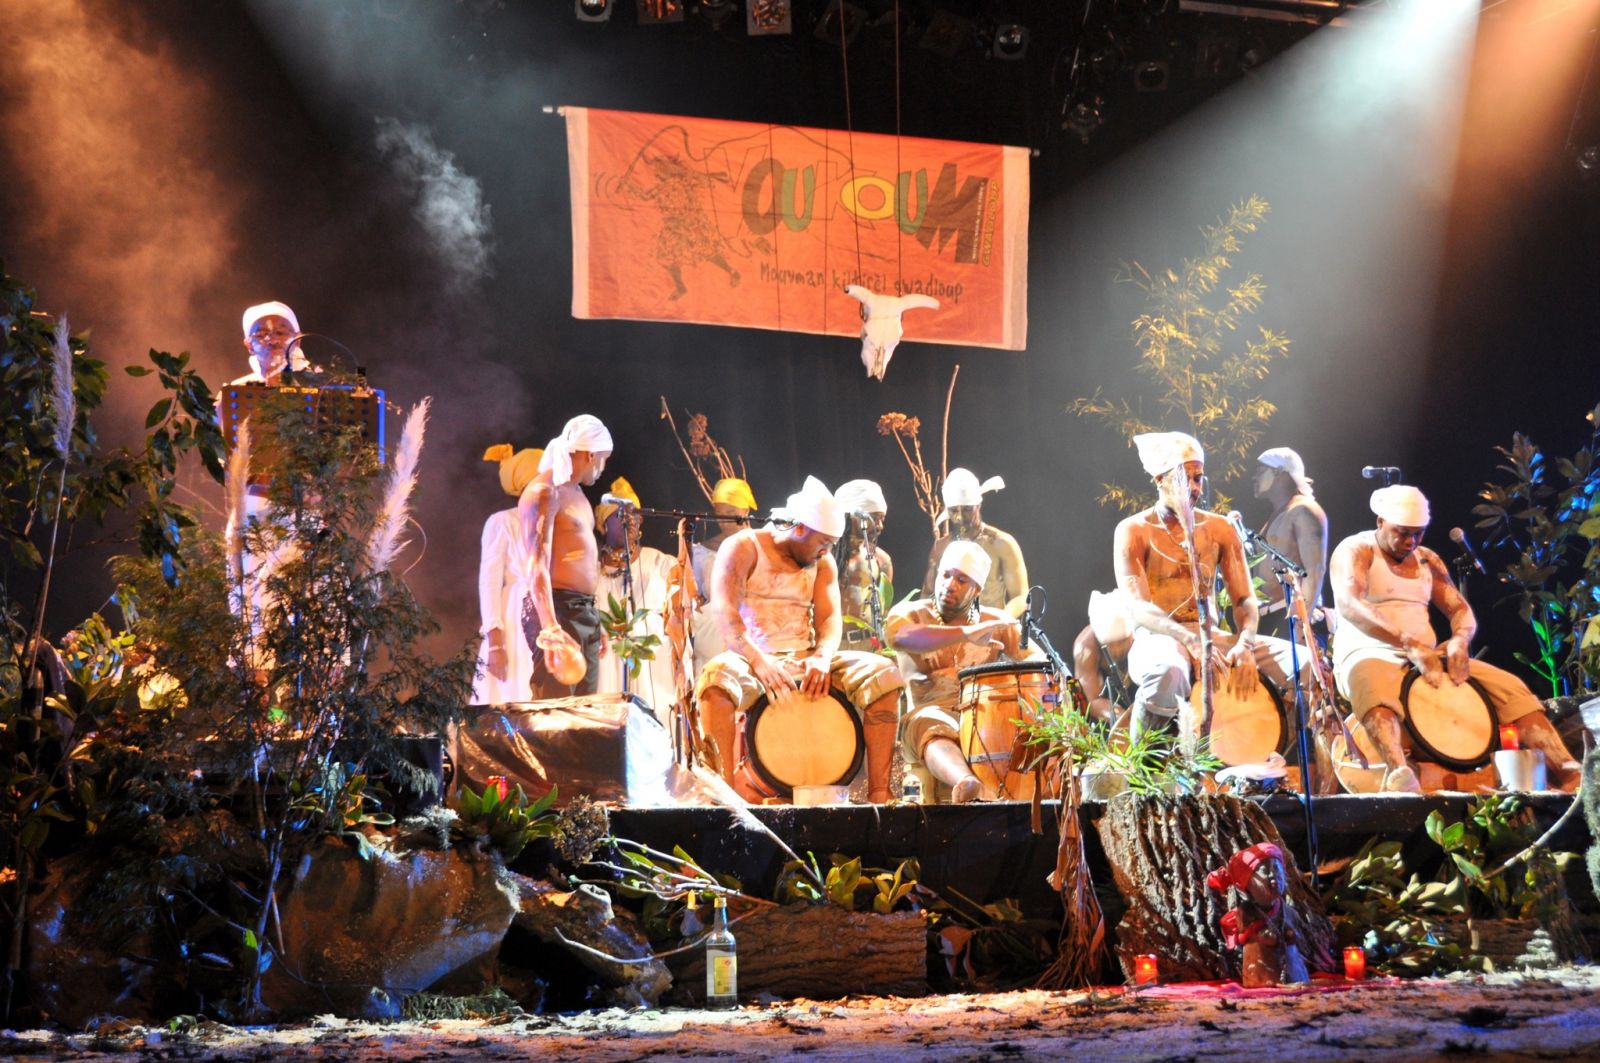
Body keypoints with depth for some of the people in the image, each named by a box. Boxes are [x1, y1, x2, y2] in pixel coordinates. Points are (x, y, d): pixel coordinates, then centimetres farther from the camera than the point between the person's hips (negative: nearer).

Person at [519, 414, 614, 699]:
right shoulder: (544, 492, -11)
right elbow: (537, 567, -20)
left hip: (584, 612, 10)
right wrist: (551, 630, -30)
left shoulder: (574, 492, 19)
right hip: (557, 610, -10)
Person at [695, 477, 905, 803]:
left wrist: (822, 657, -22)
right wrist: (759, 661, -34)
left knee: (882, 673, -17)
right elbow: (724, 611, -18)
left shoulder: (822, 563, 13)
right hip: (752, 660, -4)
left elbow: (829, 618, 2)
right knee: (718, 675, -39)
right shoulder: (742, 548, -4)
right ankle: (726, 784, -37)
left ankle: (879, 789, -20)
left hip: (806, 662, 5)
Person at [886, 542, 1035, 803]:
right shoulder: (911, 613, 9)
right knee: (932, 726, -39)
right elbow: (900, 636, -16)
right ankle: (966, 782, -67)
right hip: (931, 711, -3)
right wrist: (966, 634, -29)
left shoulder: (996, 621, 20)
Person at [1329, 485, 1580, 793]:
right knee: (1374, 689, -44)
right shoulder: (1355, 551, -3)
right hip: (1369, 655, -7)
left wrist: (1460, 640, -14)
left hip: (1427, 659, 7)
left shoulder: (1427, 560, 18)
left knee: (1510, 687, -11)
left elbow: (1460, 609, 13)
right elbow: (1348, 604, -22)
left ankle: (1568, 772, -22)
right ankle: (1398, 773, -68)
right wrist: (1409, 644, -33)